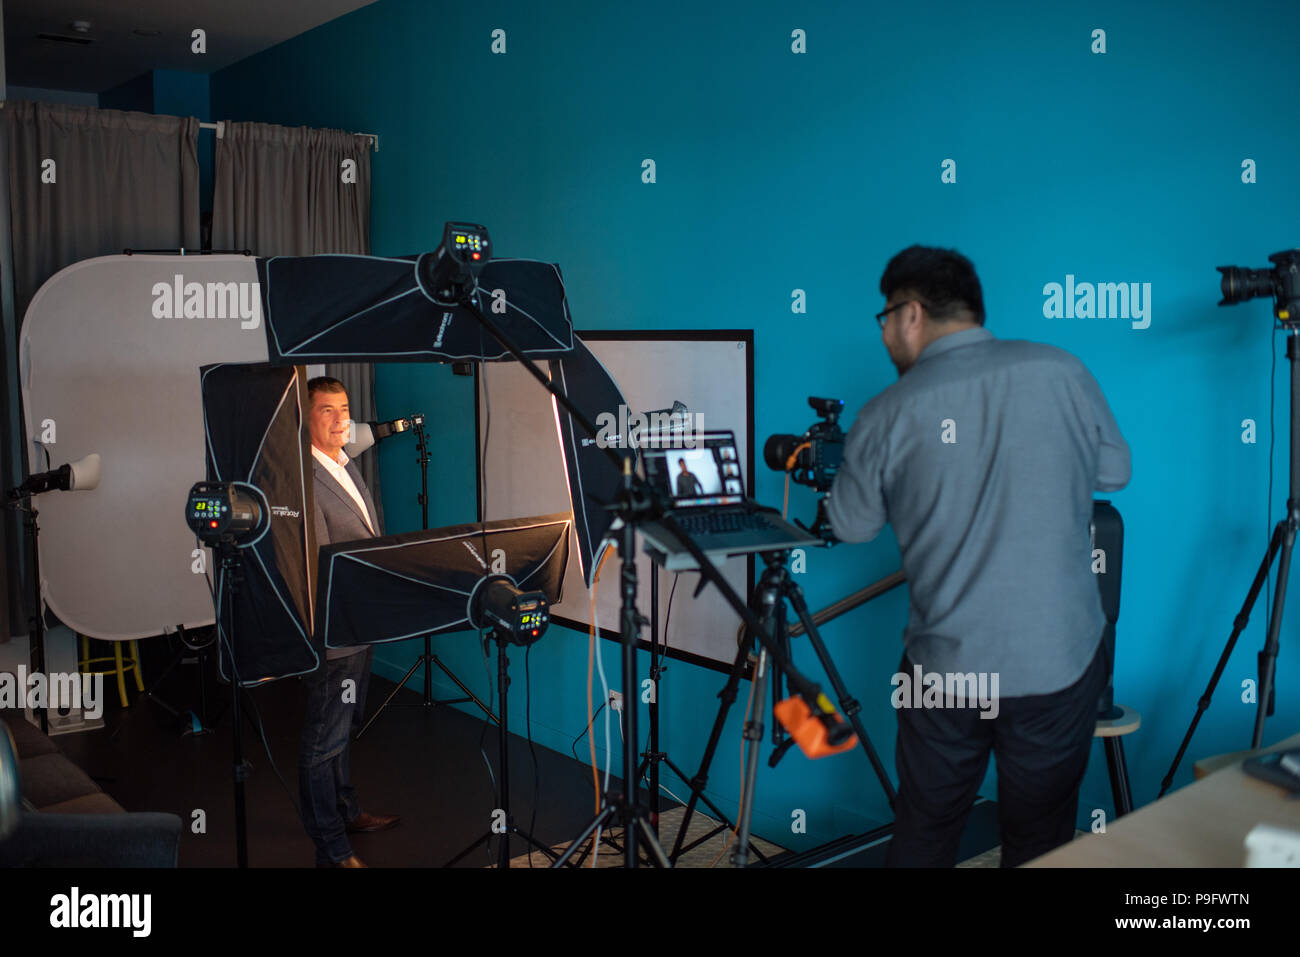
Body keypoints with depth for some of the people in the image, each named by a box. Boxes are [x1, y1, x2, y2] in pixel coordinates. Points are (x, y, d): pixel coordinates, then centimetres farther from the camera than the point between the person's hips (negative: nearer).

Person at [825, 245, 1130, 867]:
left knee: (923, 837, 16)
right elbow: (1115, 471, 11)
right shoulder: (1062, 373, -5)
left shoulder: (887, 417, -10)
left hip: (944, 667, -1)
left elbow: (851, 526, 5)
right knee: (1040, 841, 15)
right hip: (1062, 660, 1)